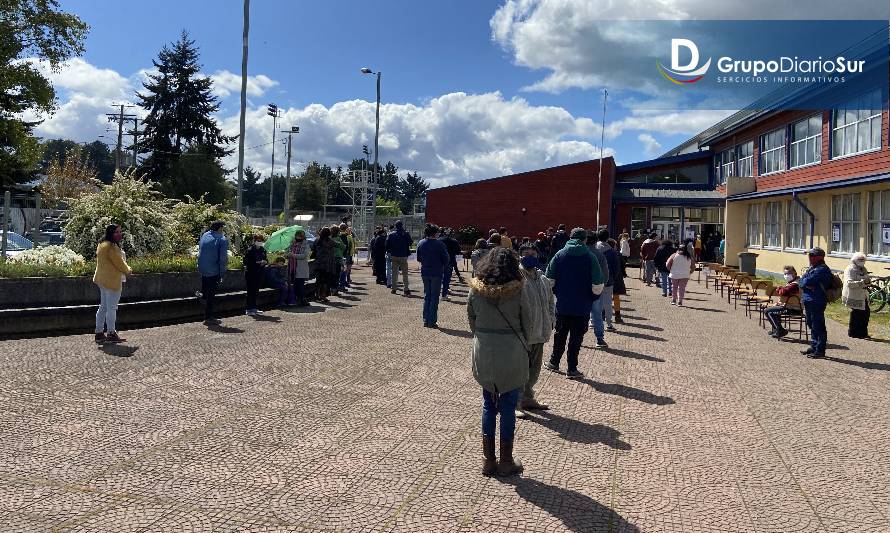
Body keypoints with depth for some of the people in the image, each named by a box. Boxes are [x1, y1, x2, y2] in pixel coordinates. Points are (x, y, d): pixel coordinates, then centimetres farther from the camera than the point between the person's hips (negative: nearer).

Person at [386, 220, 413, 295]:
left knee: (394, 272, 11)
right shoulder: (405, 234, -8)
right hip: (403, 256, -2)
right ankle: (406, 289, -1)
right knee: (405, 273, 4)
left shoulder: (391, 235, -1)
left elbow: (387, 245, 0)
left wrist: (390, 251, 14)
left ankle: (394, 289, 11)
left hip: (394, 256, 2)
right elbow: (411, 243, -6)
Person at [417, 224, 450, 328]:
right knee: (434, 297, 3)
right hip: (436, 273, -5)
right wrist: (444, 268, 11)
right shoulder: (439, 244, -13)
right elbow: (446, 260, -9)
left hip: (424, 273, 5)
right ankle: (432, 322, 4)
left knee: (426, 296, 15)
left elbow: (418, 259, 8)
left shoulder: (420, 243, 1)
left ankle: (425, 320, 15)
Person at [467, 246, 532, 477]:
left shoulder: (475, 291, -3)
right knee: (508, 407, 8)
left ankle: (488, 460, 21)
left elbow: (471, 321, 4)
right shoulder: (517, 293, -11)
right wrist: (523, 348, 13)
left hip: (483, 354, 3)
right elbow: (527, 326, -2)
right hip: (511, 354, -3)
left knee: (488, 405, 15)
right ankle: (506, 462, 19)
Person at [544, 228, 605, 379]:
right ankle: (572, 369, 10)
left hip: (562, 304, 3)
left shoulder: (560, 255, 0)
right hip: (582, 306, -2)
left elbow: (549, 280, -2)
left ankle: (554, 362, 28)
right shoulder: (590, 257, -8)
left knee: (560, 333, 18)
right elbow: (598, 286, -11)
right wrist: (592, 298, 6)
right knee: (576, 337, 6)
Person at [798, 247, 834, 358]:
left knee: (818, 326, -5)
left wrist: (803, 282, -2)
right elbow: (801, 282, 11)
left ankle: (820, 350, 0)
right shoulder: (812, 268, 17)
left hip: (817, 302, -10)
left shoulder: (822, 270, -15)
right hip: (808, 301, 10)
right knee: (812, 325, 18)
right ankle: (814, 347, 28)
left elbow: (807, 281, -23)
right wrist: (807, 285, -9)